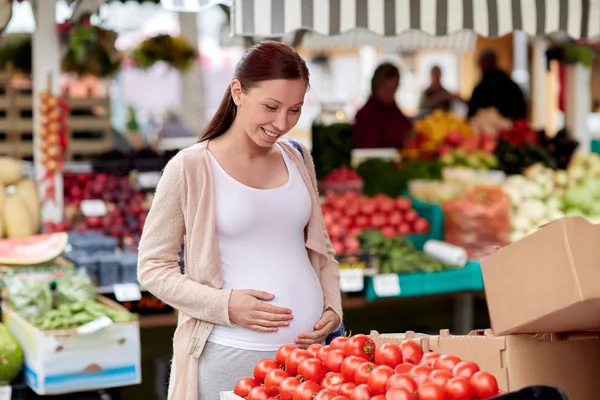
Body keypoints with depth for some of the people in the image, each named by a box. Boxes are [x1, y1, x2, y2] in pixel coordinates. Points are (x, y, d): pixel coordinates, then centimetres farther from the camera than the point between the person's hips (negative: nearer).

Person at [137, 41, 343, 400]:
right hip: (231, 356, -5)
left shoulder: (298, 159, 8)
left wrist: (333, 308, 2)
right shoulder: (190, 168, -8)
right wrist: (225, 305, -16)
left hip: (309, 347, 5)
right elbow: (153, 266, -5)